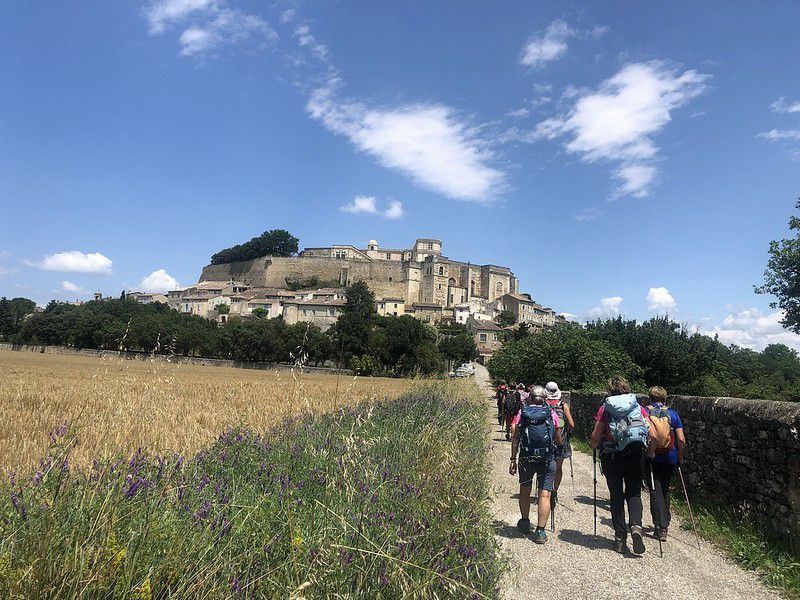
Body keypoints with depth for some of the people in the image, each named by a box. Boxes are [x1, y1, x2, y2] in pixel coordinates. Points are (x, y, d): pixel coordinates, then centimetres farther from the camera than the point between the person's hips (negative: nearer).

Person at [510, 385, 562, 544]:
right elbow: (558, 440, 8)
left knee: (525, 490, 20)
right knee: (544, 494, 2)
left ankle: (525, 522, 31)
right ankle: (540, 531, 0)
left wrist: (513, 459, 5)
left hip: (526, 458, 1)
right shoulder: (552, 414, 3)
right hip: (547, 459, -1)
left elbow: (515, 439, 0)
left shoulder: (521, 413, 3)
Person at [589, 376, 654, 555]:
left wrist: (594, 445, 16)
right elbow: (652, 435, -1)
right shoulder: (639, 407, 5)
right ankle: (636, 526, -11)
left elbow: (595, 437, -5)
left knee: (616, 495, 10)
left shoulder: (605, 408, -1)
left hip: (612, 457, -1)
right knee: (634, 493, 14)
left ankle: (620, 538, 10)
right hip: (636, 455, 1)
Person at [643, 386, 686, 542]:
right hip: (669, 459, 2)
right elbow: (681, 440, -2)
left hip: (650, 459, -2)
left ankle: (661, 527, -3)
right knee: (665, 490, 19)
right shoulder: (672, 413, 2)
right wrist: (680, 457, 10)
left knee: (655, 492, 3)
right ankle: (665, 523, 27)